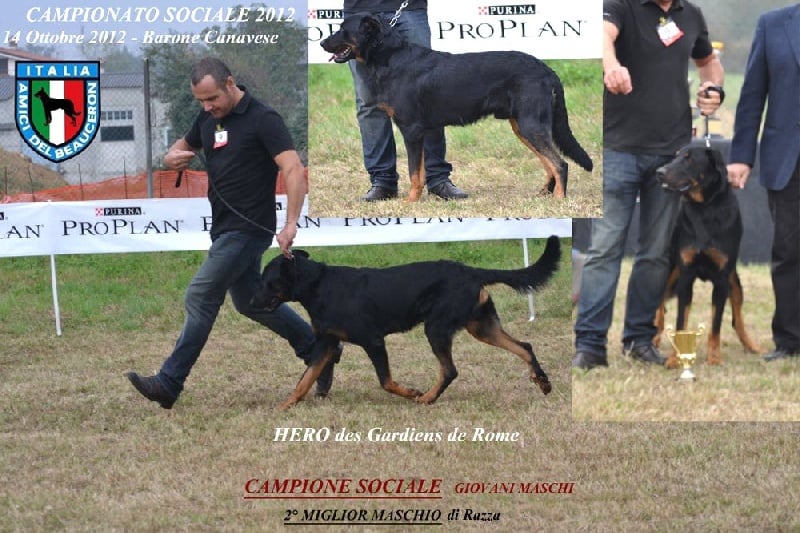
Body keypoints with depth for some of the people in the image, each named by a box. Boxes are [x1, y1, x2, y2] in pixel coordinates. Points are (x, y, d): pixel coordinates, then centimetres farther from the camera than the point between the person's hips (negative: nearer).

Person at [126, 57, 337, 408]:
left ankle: (169, 384, -9)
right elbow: (182, 147, 23)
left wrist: (291, 224, -32)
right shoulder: (208, 118, 8)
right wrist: (173, 157, -3)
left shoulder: (262, 119, -15)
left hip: (248, 230, -9)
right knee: (250, 301, 18)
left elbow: (294, 170, -22)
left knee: (201, 297, -12)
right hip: (225, 228, 9)